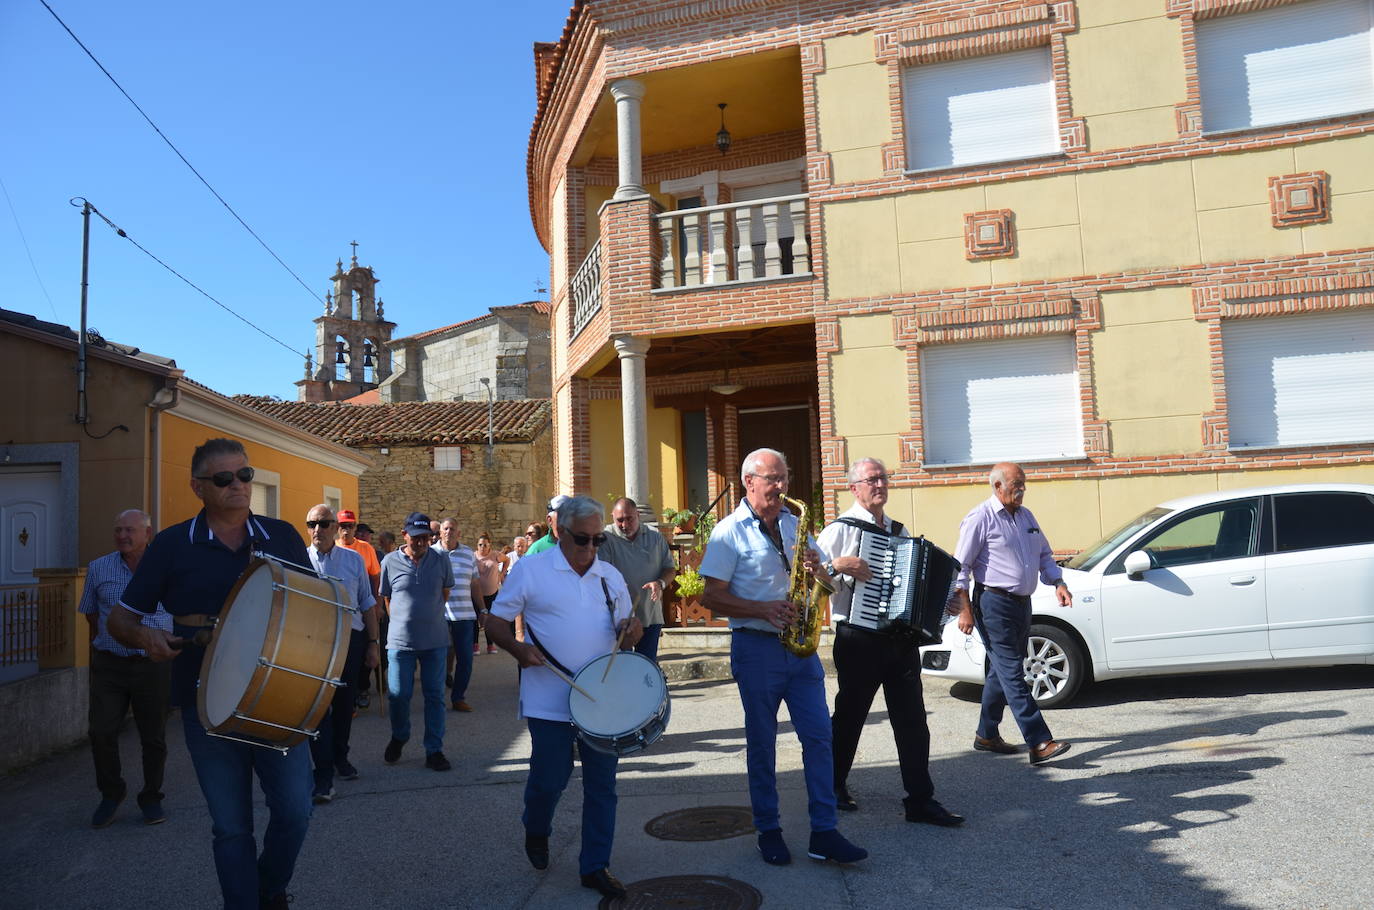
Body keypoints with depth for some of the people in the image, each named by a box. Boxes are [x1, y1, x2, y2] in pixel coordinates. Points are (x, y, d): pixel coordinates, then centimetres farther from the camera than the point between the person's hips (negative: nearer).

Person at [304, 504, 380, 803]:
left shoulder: (353, 559, 5)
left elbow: (367, 603, 10)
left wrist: (373, 643, 8)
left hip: (351, 639, 3)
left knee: (345, 703, 13)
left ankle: (340, 757, 33)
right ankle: (323, 774, -1)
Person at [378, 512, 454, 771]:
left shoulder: (441, 561, -1)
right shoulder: (390, 562, -2)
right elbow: (387, 598, 10)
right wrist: (403, 620, 11)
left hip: (435, 640, 1)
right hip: (400, 640, 0)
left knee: (435, 695, 4)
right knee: (399, 694, 5)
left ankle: (434, 750, 12)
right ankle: (398, 739, 31)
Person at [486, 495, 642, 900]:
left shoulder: (610, 575, 8)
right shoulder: (530, 570, -5)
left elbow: (624, 622, 16)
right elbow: (496, 622, -1)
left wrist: (633, 628, -8)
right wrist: (518, 649, -20)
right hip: (549, 701, -3)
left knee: (602, 783, 6)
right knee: (550, 779, 5)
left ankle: (595, 866, 20)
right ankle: (536, 832, 38)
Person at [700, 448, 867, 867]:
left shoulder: (794, 524, 11)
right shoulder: (730, 532, -6)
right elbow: (711, 597, -10)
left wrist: (816, 568, -7)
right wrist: (763, 609, -21)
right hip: (756, 647, -5)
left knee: (818, 735, 2)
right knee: (761, 743, 6)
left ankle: (824, 832, 10)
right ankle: (768, 830, 20)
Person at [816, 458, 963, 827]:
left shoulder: (899, 531, 15)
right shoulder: (841, 529, -6)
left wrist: (943, 602, 11)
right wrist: (838, 565, -24)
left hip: (901, 640, 5)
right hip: (859, 640, -5)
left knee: (912, 721, 4)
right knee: (849, 717, 9)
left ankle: (921, 800, 11)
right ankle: (833, 786, 29)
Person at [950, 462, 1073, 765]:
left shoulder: (1026, 516, 15)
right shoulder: (980, 518, -9)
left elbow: (1044, 554, 24)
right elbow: (960, 567, -11)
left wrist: (1058, 583, 7)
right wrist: (965, 609, -15)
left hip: (1022, 603, 8)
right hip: (994, 604, -8)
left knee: (1002, 671, 14)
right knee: (1012, 673, -10)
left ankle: (986, 734, 25)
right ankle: (1039, 743, -14)